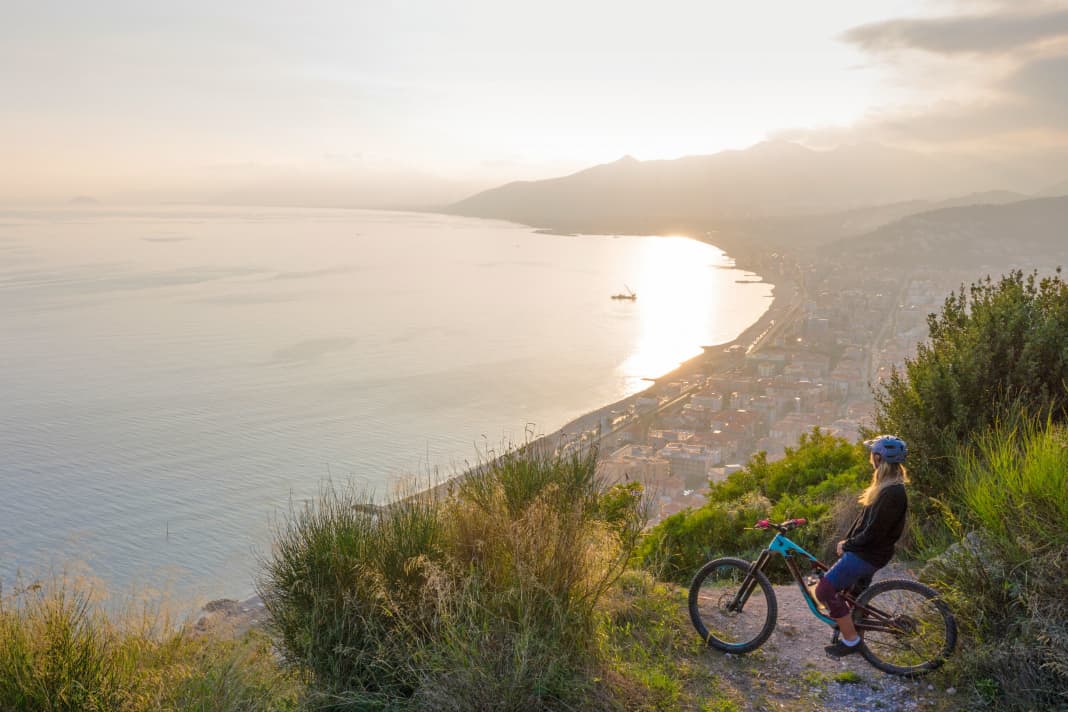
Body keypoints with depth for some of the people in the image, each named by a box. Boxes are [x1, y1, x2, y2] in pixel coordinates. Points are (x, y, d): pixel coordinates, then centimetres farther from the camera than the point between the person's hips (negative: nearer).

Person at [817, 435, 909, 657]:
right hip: (864, 551, 10)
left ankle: (850, 640, -1)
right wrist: (847, 540, 6)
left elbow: (873, 532, -23)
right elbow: (864, 519, 13)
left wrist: (847, 545, -11)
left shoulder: (892, 492, -25)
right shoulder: (886, 485, 8)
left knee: (825, 590, -11)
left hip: (868, 554, -10)